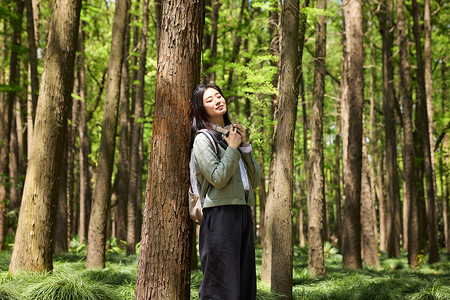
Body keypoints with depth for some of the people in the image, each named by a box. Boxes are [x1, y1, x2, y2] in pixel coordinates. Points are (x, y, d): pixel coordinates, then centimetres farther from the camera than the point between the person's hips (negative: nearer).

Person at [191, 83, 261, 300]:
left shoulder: (233, 135, 19)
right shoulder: (203, 139, -1)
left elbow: (255, 180, 14)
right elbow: (218, 178, -15)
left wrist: (244, 146, 5)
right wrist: (233, 147, -5)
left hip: (243, 213, 7)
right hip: (220, 214, -7)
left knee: (245, 280, 6)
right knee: (221, 283, -10)